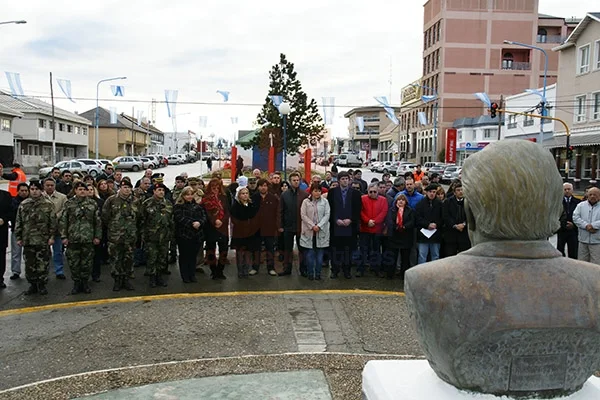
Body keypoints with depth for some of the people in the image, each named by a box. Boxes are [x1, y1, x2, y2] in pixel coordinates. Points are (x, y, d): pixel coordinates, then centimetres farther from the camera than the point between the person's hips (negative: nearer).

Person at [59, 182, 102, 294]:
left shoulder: (93, 204, 6)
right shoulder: (69, 204, 3)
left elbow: (98, 221, 7)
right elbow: (63, 221, 1)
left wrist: (97, 236, 2)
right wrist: (63, 236, -5)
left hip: (88, 239, 1)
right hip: (72, 239, 0)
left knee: (87, 262, 6)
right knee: (73, 262, 5)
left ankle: (84, 282, 20)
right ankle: (76, 283, 18)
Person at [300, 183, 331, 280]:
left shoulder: (325, 201, 4)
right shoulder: (306, 201, 3)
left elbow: (327, 215, -1)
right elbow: (303, 215, -2)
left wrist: (319, 226, -12)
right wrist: (312, 226, -11)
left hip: (321, 231, 1)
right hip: (309, 231, -1)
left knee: (320, 253, 3)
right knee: (309, 254, 1)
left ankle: (318, 273, 12)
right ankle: (310, 273, 11)